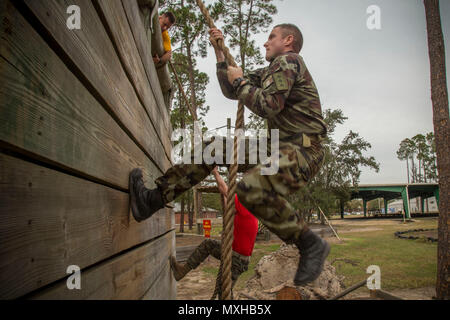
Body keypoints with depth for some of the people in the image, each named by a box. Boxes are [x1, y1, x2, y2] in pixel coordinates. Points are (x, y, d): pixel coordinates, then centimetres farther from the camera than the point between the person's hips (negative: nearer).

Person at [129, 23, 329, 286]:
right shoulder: (270, 72, 23)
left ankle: (311, 245, -16)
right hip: (279, 147, 9)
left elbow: (268, 106, -20)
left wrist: (240, 81, -5)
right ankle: (154, 199, 2)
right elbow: (231, 91, 24)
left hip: (304, 150, -9)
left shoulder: (287, 61, -6)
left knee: (252, 189, -36)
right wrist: (219, 52, 21)